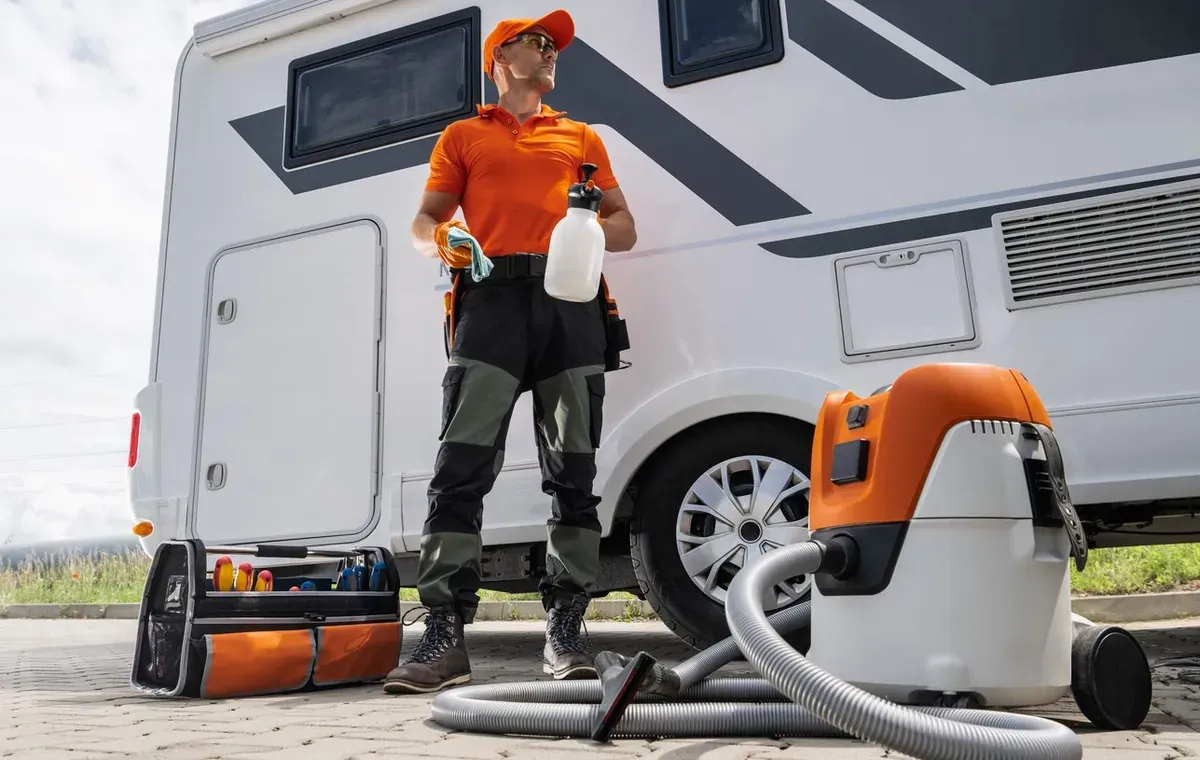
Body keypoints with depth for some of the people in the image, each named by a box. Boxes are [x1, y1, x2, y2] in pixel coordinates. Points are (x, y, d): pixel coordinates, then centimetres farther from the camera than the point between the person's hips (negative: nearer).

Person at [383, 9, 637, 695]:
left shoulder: (583, 137, 28)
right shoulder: (464, 136, 24)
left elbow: (625, 227, 23)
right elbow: (424, 222, 17)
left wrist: (588, 230, 0)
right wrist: (442, 241, -8)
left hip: (571, 305, 2)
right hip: (493, 301, -1)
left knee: (574, 473, -4)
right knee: (462, 467, -14)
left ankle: (566, 632, 1)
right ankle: (445, 635, -13)